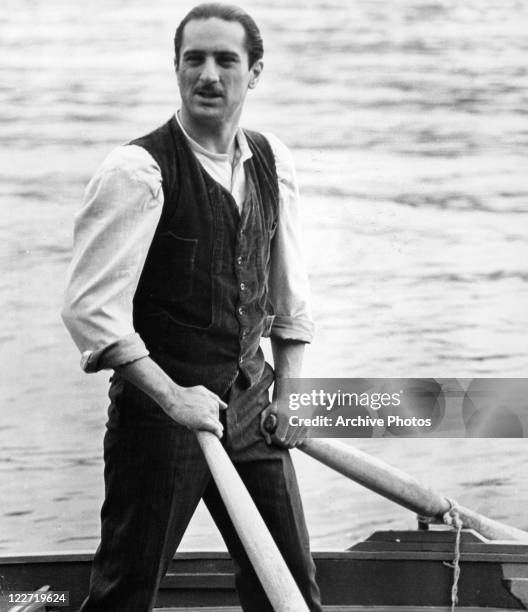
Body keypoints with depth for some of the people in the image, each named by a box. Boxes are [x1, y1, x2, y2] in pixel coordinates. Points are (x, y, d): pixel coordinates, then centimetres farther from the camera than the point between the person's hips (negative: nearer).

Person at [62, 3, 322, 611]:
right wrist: (172, 396, -23)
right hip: (160, 407, -6)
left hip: (250, 406, 6)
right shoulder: (138, 170, -16)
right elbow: (91, 308, -20)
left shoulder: (272, 162, 6)